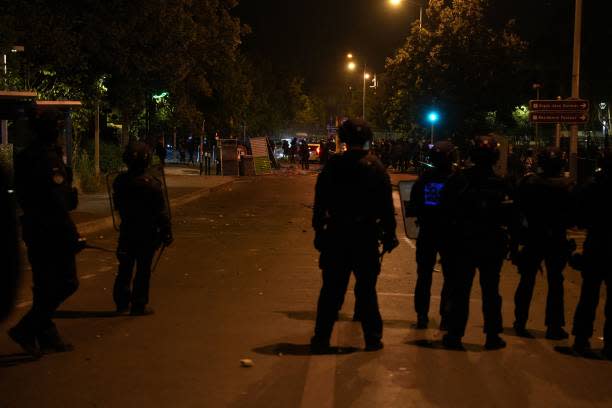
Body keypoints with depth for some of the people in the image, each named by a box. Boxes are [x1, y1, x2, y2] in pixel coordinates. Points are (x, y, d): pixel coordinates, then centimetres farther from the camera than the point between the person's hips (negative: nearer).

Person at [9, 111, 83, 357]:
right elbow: (57, 202, -22)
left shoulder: (24, 157, 11)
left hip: (33, 230, 9)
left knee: (44, 285, 15)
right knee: (67, 283, -3)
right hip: (52, 232, -9)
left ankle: (47, 338, 22)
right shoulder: (50, 158, -17)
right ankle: (26, 330, -5)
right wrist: (72, 235, -18)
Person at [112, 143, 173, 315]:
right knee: (143, 269, 3)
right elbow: (161, 212, -14)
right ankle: (139, 306, 7)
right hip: (147, 232, -4)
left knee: (125, 267, 15)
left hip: (127, 230, 5)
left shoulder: (119, 181, -2)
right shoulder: (151, 184, -17)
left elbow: (118, 205, 10)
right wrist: (166, 233, -6)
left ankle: (122, 302, 21)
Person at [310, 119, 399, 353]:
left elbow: (320, 203, 0)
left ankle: (321, 338, 11)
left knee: (331, 290, 8)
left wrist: (319, 230, 7)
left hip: (336, 235, 1)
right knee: (366, 290, 9)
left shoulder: (332, 166, -2)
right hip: (366, 237, -1)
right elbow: (386, 206, -5)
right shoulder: (376, 168, -6)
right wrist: (389, 235, 1)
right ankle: (373, 338, 13)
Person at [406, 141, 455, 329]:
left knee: (424, 275, 10)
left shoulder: (424, 178, -5)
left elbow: (412, 208, -2)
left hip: (427, 234, 2)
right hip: (449, 234, -2)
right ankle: (446, 317, 5)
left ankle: (422, 315, 8)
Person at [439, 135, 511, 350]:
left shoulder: (458, 179, -7)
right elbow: (508, 217, -6)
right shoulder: (500, 184, -9)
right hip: (492, 244, 0)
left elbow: (446, 211, -3)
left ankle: (454, 334, 7)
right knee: (490, 291, 10)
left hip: (462, 243, 0)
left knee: (459, 289, 7)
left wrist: (447, 241, 5)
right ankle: (492, 336, 14)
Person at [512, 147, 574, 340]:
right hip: (556, 240, -2)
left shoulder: (528, 181, -7)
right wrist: (561, 226, 9)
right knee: (555, 282, 8)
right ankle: (554, 327, 9)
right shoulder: (565, 185, -13)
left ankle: (520, 323, 13)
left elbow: (518, 207, -2)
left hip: (532, 238, 2)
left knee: (527, 280, 11)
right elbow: (571, 215, -9)